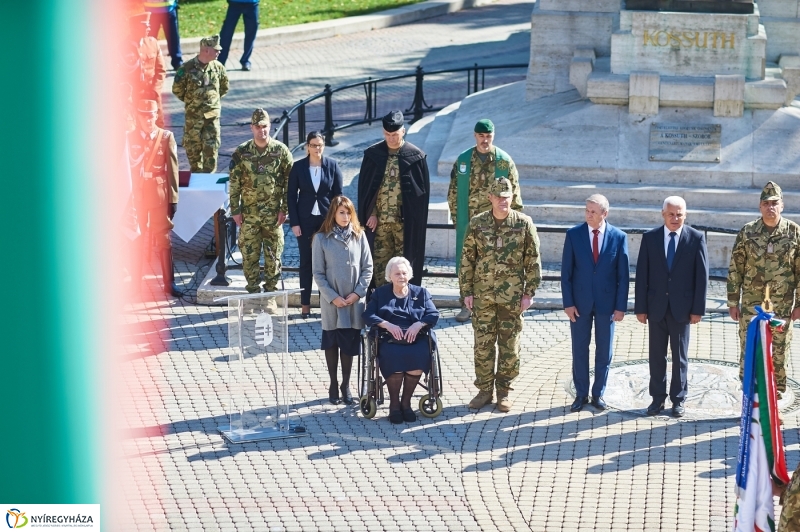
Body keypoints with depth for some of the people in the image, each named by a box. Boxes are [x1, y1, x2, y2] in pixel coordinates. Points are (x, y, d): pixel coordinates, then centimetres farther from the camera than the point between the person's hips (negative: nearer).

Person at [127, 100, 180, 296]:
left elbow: (172, 170, 0)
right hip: (136, 196, 1)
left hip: (160, 197, -1)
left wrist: (173, 199, -2)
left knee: (163, 239, 3)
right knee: (136, 240, 6)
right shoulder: (130, 138, 2)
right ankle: (135, 284, 14)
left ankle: (169, 284, 8)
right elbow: (126, 168, 3)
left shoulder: (167, 137, 0)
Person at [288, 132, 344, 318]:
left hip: (327, 219, 0)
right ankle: (305, 304, 13)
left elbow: (338, 195, 1)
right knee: (306, 261, 6)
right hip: (305, 220, 0)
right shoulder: (298, 167, -3)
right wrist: (294, 222, -5)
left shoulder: (332, 166, -2)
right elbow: (291, 196, 0)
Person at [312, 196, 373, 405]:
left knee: (350, 343, 6)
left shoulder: (359, 236, 0)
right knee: (332, 342, 9)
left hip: (354, 301, 1)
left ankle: (346, 385, 18)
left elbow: (367, 268, 2)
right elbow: (318, 273, -4)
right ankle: (333, 385, 21)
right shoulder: (322, 238, -5)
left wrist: (358, 293, -8)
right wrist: (332, 297, -11)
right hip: (331, 301, -1)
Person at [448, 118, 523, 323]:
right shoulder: (463, 160, 1)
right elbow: (453, 192, 7)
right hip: (468, 222, 1)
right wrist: (456, 217, 3)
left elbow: (514, 194, 2)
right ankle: (466, 305, 16)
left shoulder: (505, 161, -2)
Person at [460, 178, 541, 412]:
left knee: (509, 345, 5)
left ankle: (504, 391, 17)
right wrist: (467, 291, 1)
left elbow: (533, 261, 0)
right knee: (483, 344, 5)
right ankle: (484, 390, 16)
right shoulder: (477, 224, -1)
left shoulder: (524, 223, -4)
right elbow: (467, 259, 4)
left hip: (512, 295, -1)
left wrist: (529, 293, -3)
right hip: (483, 295, 1)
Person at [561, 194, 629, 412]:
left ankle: (598, 394, 21)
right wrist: (568, 303, -7)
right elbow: (566, 272, -2)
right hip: (580, 302, 0)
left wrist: (621, 306, -6)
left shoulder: (619, 237, -5)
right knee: (579, 349, 7)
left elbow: (623, 275, -2)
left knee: (604, 350, 8)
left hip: (606, 302, 0)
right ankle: (581, 394, 17)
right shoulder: (574, 235, -5)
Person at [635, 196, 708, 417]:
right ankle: (658, 397, 17)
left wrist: (698, 308, -7)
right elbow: (642, 274, 1)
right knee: (656, 355, 8)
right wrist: (640, 307, -2)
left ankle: (679, 399, 17)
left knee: (680, 355, 7)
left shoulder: (696, 238, -4)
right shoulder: (650, 238, 0)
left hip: (682, 307, -1)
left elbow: (702, 275, -4)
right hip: (656, 306, 2)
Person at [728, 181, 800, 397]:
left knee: (779, 354, 4)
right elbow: (735, 269, 4)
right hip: (751, 305, 0)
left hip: (782, 307, 0)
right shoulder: (747, 232, 1)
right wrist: (733, 302, 2)